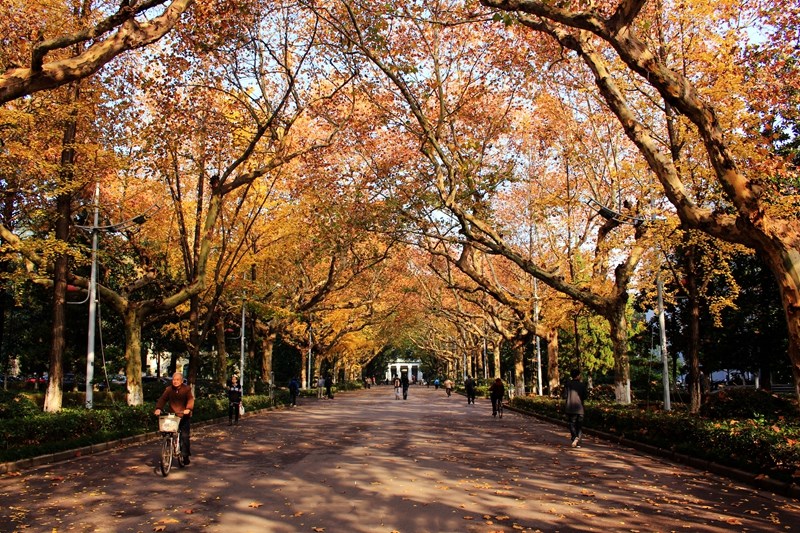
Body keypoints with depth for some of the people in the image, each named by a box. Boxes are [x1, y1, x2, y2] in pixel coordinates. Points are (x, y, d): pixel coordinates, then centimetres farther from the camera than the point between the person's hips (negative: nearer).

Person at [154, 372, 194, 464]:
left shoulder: (187, 389, -2)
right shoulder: (169, 389, 7)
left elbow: (190, 399, -13)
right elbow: (163, 399, -1)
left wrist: (188, 409, -31)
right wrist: (158, 408, -19)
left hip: (184, 416, -3)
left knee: (184, 436, -9)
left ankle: (185, 455, -2)